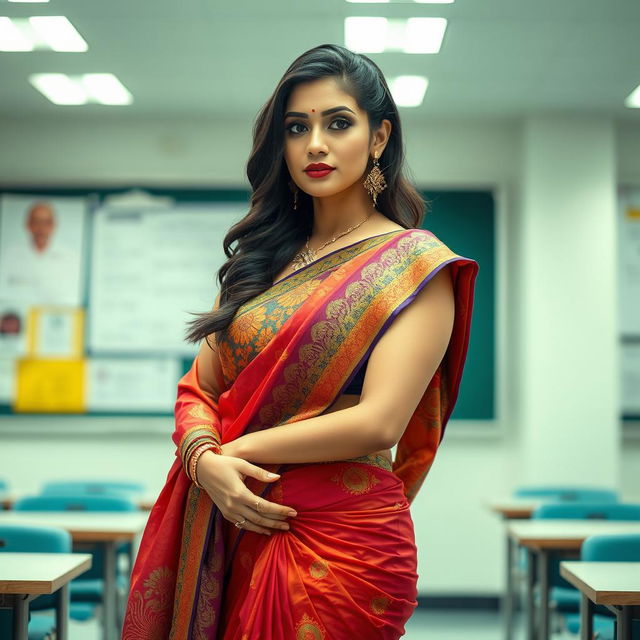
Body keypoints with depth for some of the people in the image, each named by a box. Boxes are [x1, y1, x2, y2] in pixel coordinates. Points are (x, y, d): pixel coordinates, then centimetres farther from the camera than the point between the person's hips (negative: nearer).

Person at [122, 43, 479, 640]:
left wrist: (240, 449, -9)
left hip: (341, 540, -5)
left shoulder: (416, 264, -6)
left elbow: (378, 423, -17)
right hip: (227, 533, 5)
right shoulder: (263, 259, 11)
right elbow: (198, 387, 10)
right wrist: (206, 460, -11)